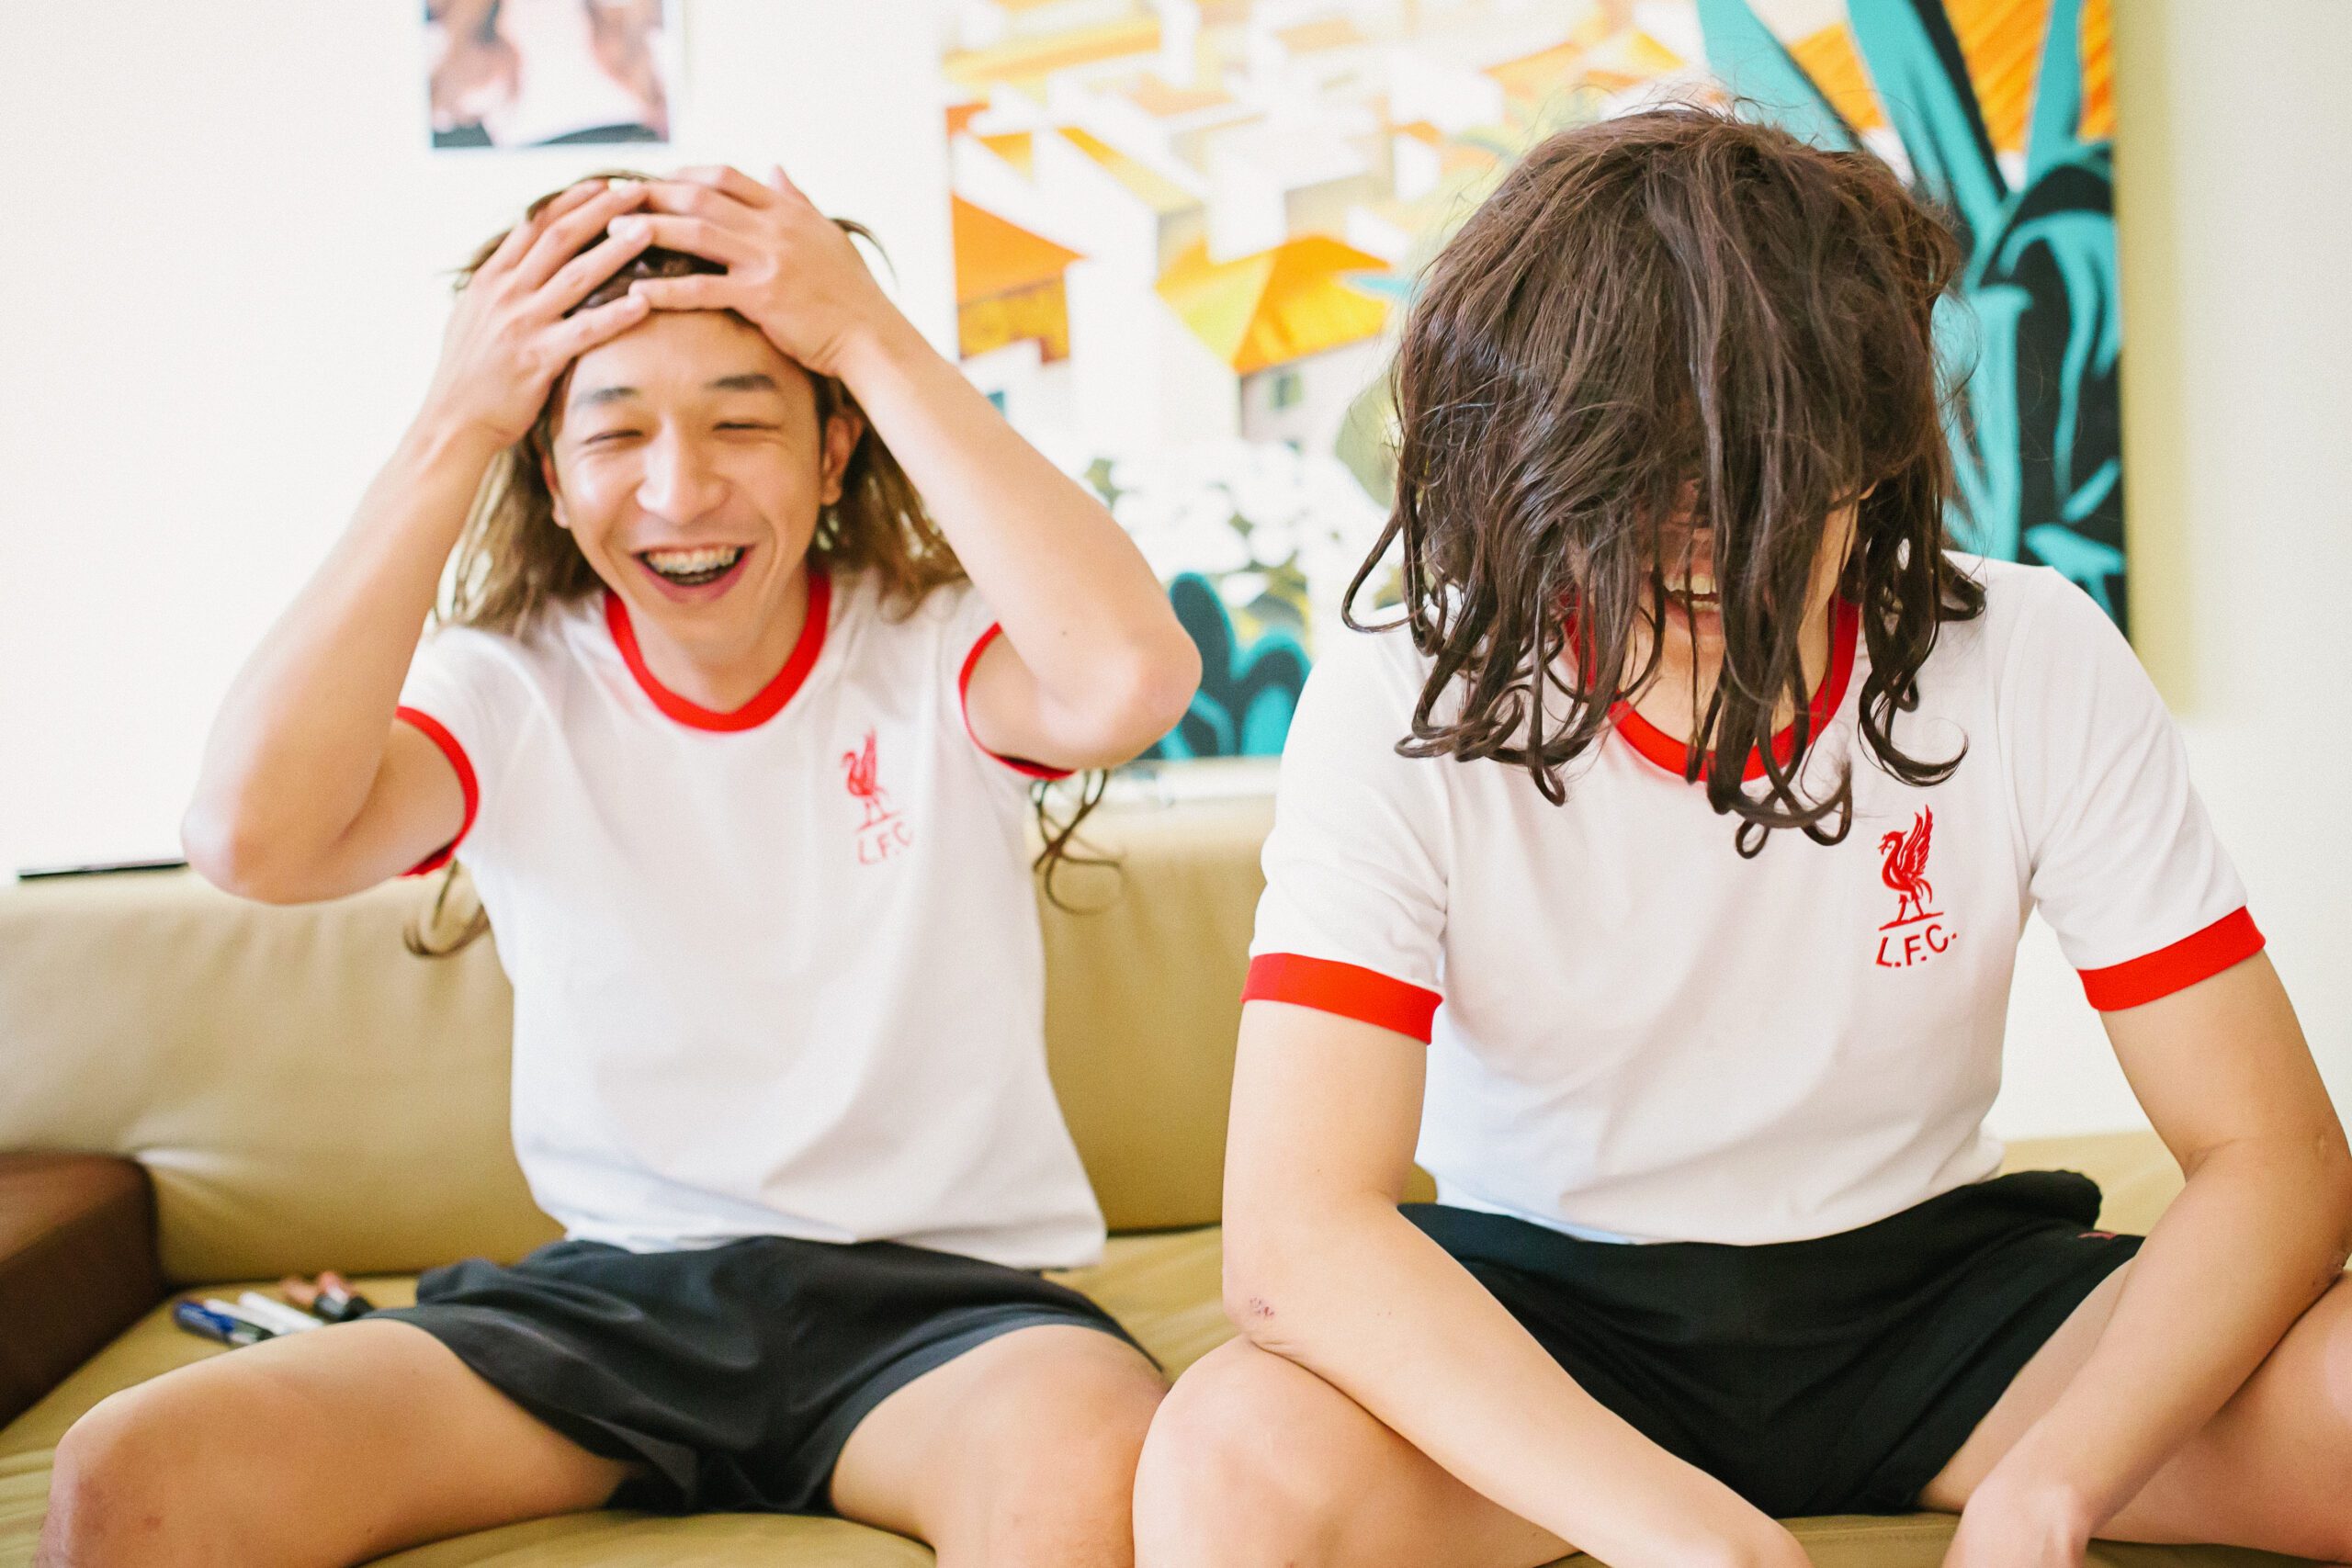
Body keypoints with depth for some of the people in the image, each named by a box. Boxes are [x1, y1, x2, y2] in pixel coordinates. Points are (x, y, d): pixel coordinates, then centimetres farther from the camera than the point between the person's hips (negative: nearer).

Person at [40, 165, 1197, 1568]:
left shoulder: (934, 655, -4)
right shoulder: (512, 692, 1)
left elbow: (1136, 677, -28)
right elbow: (257, 837, -20)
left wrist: (879, 342, -21)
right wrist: (454, 429, -15)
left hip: (933, 1291, -2)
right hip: (613, 1287, 3)